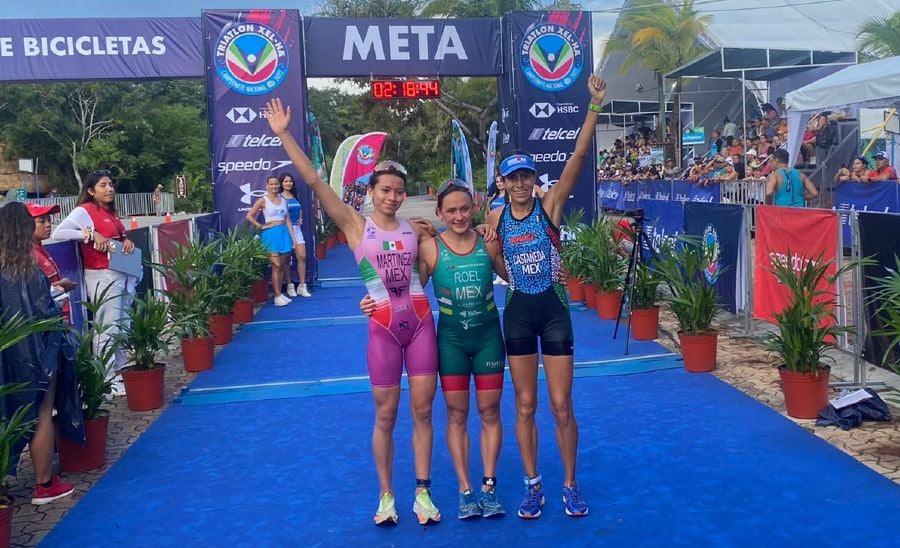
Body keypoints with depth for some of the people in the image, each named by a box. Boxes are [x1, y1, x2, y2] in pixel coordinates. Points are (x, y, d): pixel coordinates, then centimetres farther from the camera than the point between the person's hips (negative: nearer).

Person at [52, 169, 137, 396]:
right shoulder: (84, 211, -7)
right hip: (102, 276, -9)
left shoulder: (110, 213, 16)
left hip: (122, 275, 9)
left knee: (123, 324, 13)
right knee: (108, 327, -9)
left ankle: (121, 371, 24)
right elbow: (58, 233, -17)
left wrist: (127, 242, 0)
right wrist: (91, 234, -23)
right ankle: (106, 380, -3)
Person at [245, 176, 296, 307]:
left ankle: (279, 293, 14)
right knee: (276, 265, -9)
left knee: (281, 265, 7)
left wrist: (292, 236, 9)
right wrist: (261, 226, -6)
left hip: (284, 233, 5)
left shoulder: (283, 200, 12)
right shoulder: (263, 200, -1)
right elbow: (249, 216, -1)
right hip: (270, 234, -5)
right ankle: (277, 296, -6)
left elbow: (287, 220, 14)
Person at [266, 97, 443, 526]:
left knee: (422, 411, 6)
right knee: (385, 415, 7)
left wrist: (436, 236, 5)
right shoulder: (355, 225, -2)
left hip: (421, 322, 2)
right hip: (383, 328, -2)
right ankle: (386, 496, 22)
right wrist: (284, 135, -14)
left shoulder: (415, 229, 7)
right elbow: (314, 182, -9)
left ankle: (423, 493, 19)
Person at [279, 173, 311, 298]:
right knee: (286, 259, 3)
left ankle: (302, 286, 1)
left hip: (296, 228, 5)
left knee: (302, 257, -5)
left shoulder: (295, 197, 12)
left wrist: (300, 219, 9)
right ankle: (289, 286, 12)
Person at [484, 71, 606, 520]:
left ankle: (571, 485, 20)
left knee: (561, 406, 2)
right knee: (525, 406, 9)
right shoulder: (495, 218, 1)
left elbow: (579, 155, -17)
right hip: (518, 312, 2)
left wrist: (594, 105, -24)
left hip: (554, 309, -2)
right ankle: (533, 486, 22)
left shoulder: (550, 205, -6)